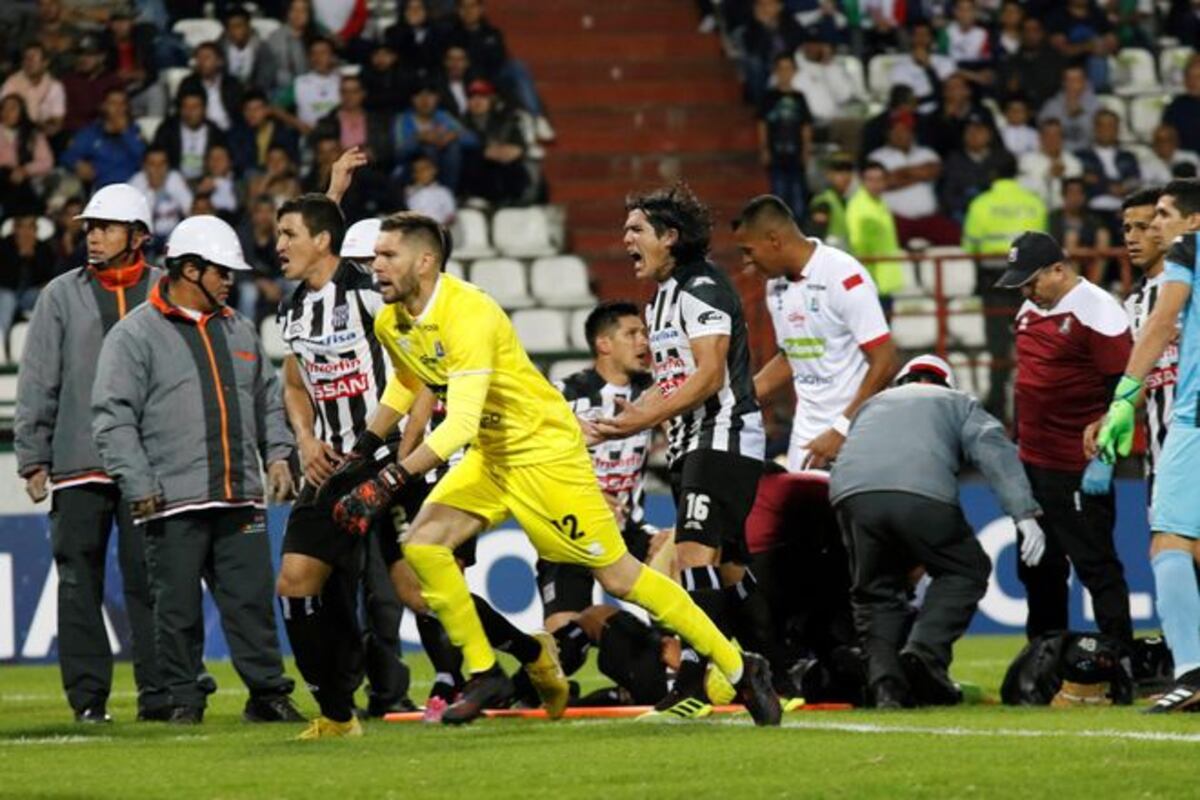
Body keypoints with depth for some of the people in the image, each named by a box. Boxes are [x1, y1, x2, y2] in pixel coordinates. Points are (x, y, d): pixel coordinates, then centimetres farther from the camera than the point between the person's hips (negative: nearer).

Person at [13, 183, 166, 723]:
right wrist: (32, 460, 2)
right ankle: (87, 696, 4)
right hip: (78, 464, 0)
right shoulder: (62, 296, 8)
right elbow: (37, 384, 7)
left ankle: (159, 693, 2)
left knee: (149, 579, -2)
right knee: (79, 582, 0)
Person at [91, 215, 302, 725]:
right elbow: (113, 417, -5)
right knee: (178, 608, -1)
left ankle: (267, 693, 8)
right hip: (173, 503, -5)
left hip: (240, 499, 5)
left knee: (252, 600, 2)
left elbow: (267, 400, 27)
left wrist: (277, 454, 12)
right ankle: (183, 701, 8)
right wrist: (139, 486, -12)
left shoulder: (237, 330, 18)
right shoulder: (136, 335, -1)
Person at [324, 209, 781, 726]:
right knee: (423, 543, -11)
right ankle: (483, 675, 1)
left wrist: (389, 483, -37)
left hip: (546, 453, -8)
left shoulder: (468, 315, -28)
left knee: (618, 576, -5)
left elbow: (460, 424, -35)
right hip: (491, 455, 8)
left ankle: (740, 670, 7)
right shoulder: (390, 324, -1)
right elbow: (405, 383, 22)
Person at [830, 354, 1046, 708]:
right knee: (966, 571, 16)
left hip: (850, 493, 3)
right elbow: (993, 449, 11)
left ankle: (885, 683, -1)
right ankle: (924, 653, -5)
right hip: (923, 495, -3)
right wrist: (1025, 513, -2)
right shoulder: (959, 403, 31)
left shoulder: (873, 404, 41)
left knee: (875, 590, 17)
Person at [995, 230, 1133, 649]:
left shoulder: (1097, 310, -14)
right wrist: (1019, 441, 24)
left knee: (1095, 564, -8)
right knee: (1038, 568, 15)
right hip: (1032, 463, 9)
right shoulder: (1030, 309, 13)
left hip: (1078, 469, -9)